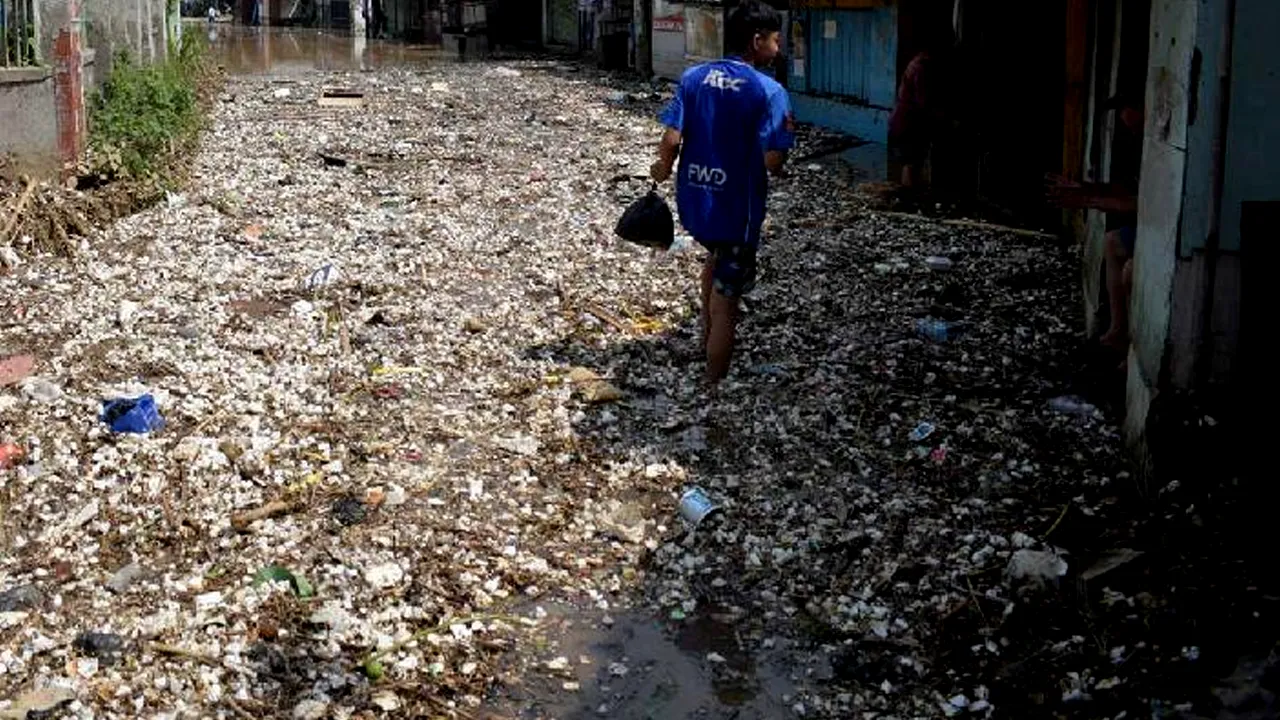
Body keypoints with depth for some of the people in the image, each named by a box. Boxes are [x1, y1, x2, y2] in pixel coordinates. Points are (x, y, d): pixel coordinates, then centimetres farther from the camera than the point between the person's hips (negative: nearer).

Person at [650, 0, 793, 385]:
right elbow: (772, 162, -17)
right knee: (725, 302, 6)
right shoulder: (769, 91, -13)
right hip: (736, 209, -5)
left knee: (716, 256, 36)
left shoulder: (692, 77, -1)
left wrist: (663, 169, 14)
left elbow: (671, 139, -6)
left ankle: (707, 336, 45)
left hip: (694, 202, 5)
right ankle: (712, 387, 13)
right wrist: (786, 135, 4)